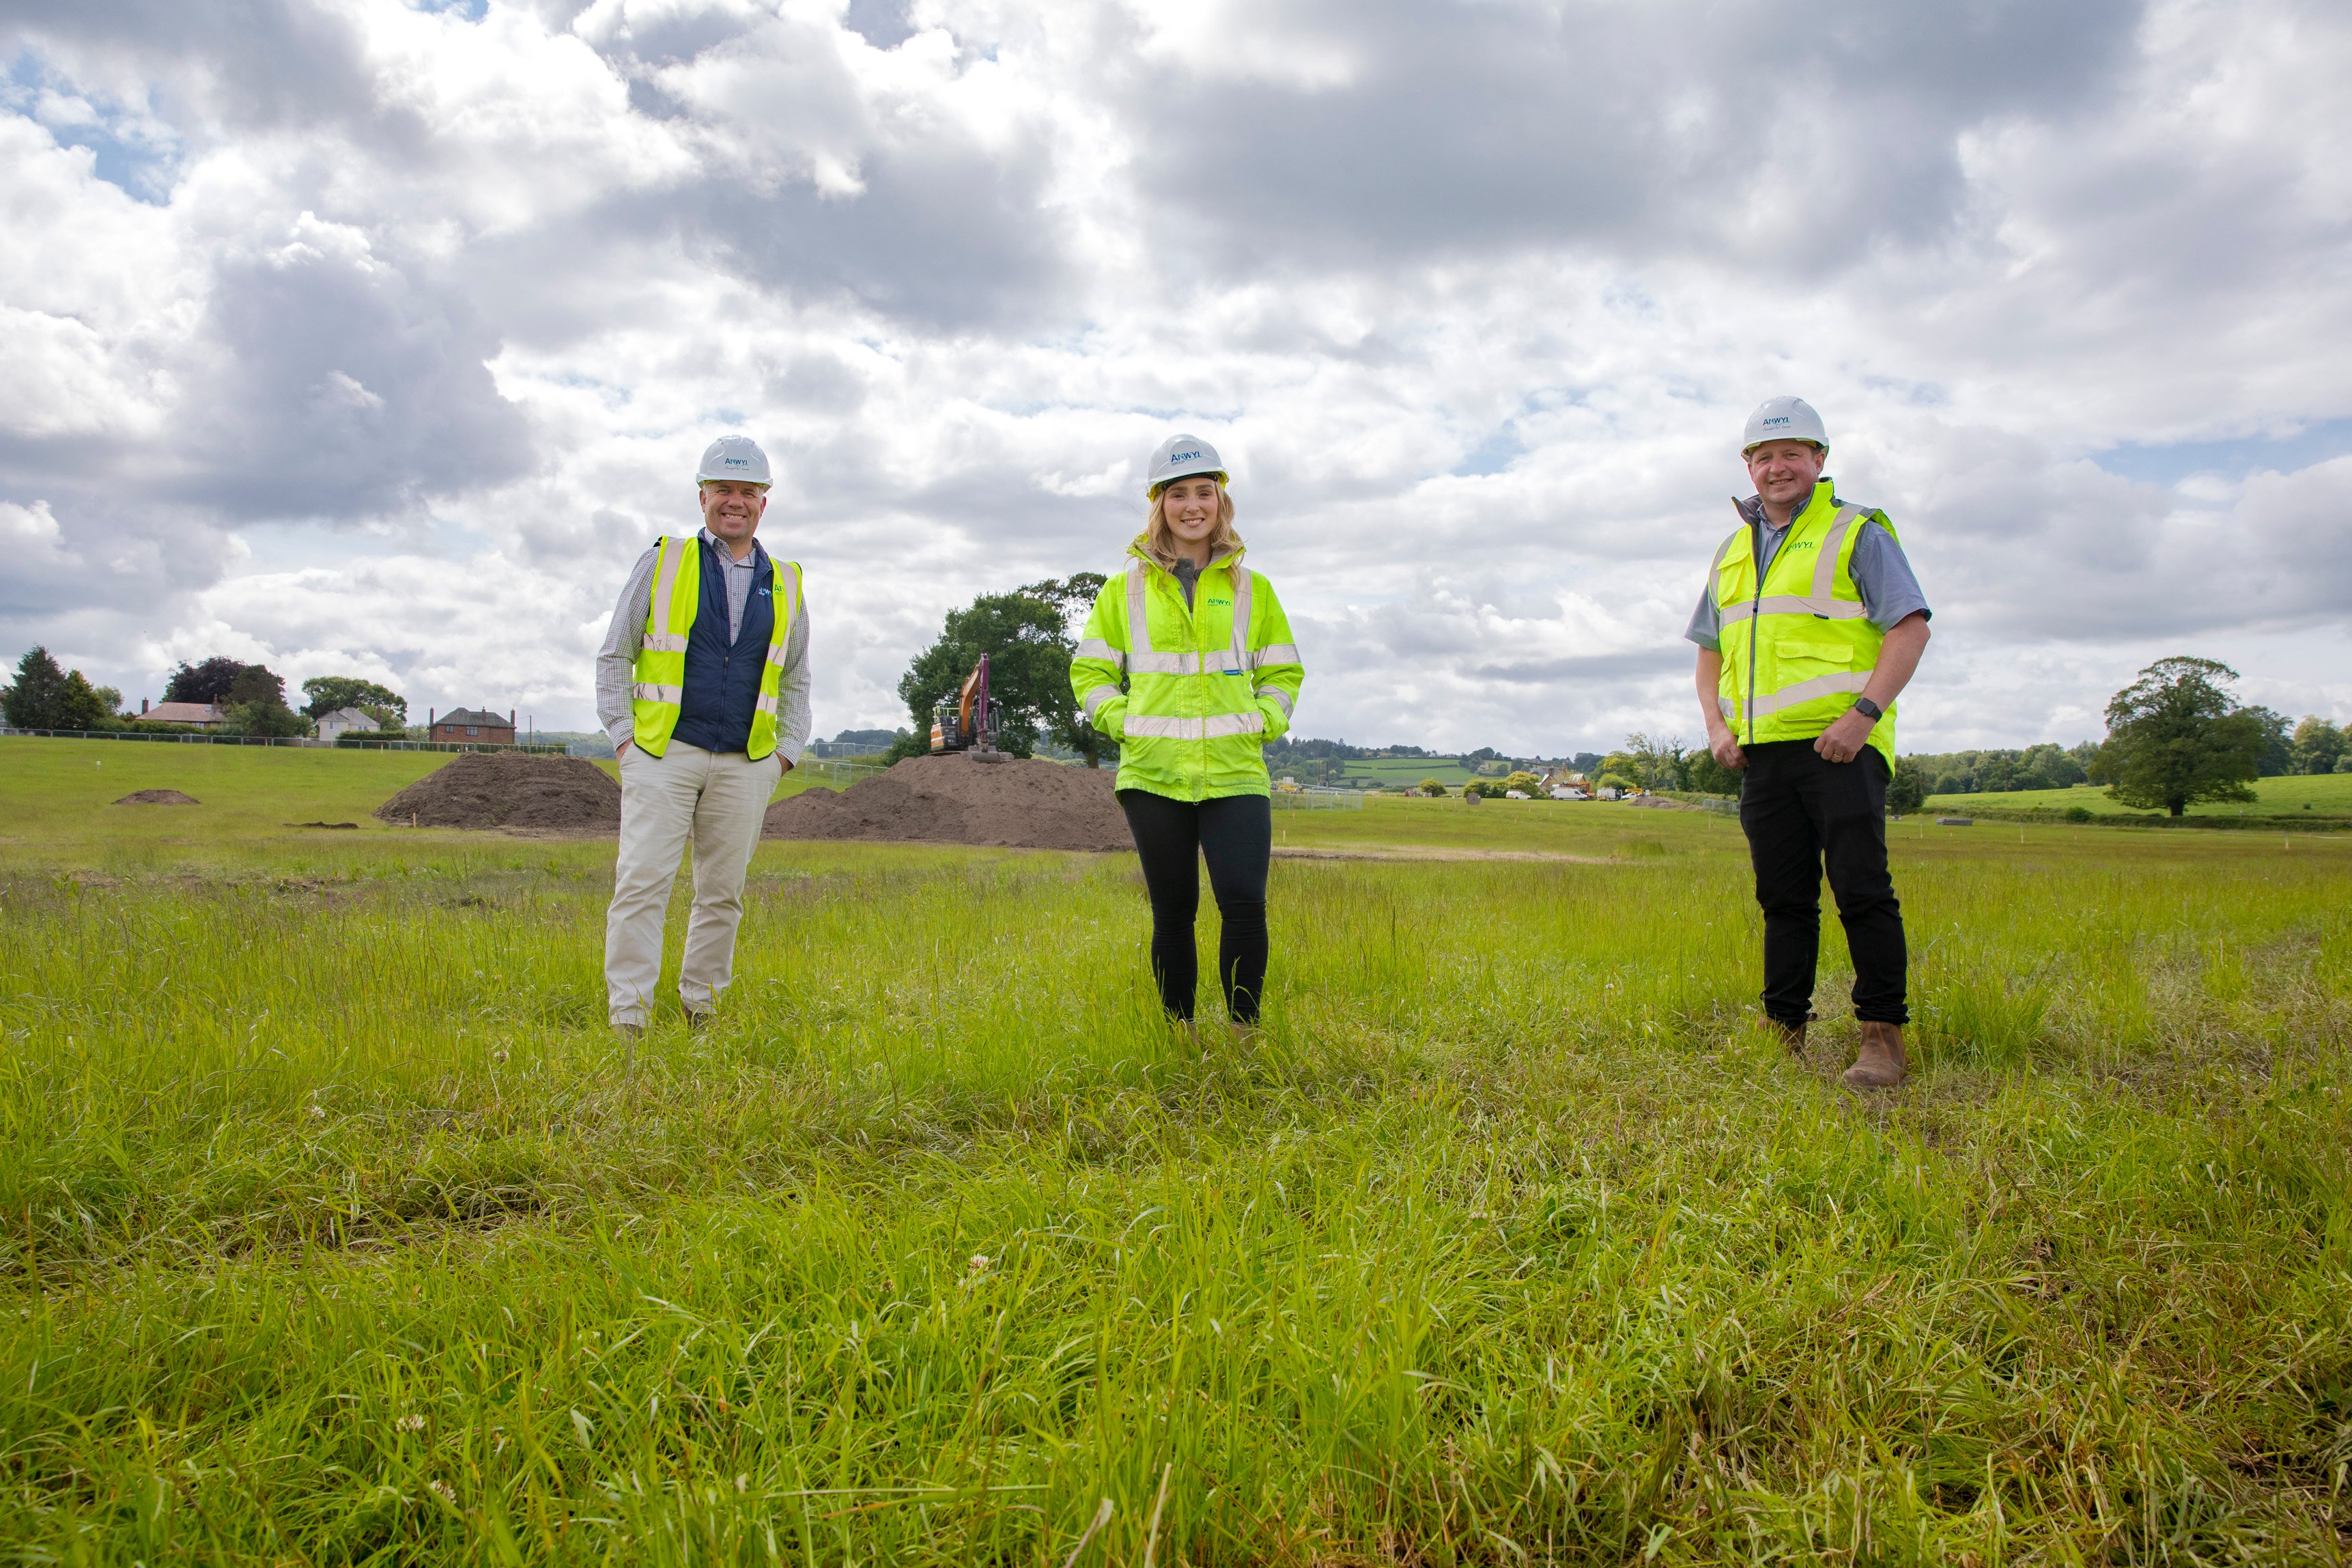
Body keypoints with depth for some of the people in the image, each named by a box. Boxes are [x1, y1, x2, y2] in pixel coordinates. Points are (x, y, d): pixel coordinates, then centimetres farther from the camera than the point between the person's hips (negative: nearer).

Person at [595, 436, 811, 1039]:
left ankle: (700, 1011, 18)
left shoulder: (786, 586, 13)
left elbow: (796, 681, 21)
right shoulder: (662, 563, 6)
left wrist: (785, 754, 9)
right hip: (663, 756, -2)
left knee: (722, 894, 6)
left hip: (745, 765, 3)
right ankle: (627, 1021, -6)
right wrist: (625, 737, -1)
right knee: (642, 885, -10)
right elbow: (614, 656, 8)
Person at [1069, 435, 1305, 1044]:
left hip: (1235, 773, 0)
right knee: (1173, 912, 6)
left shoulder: (1252, 590, 11)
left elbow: (1283, 671, 18)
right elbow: (1089, 670, 14)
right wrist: (1123, 722, -2)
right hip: (1154, 774, 0)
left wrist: (1263, 722, 1)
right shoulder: (1125, 589, 9)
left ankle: (1242, 1032, 2)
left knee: (1244, 902, -14)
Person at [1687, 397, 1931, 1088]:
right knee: (1782, 896, 8)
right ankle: (1784, 1033, 13)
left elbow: (1911, 628, -5)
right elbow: (1710, 650, 25)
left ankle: (1882, 1034, -2)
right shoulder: (1733, 552, 20)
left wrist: (1864, 712, -17)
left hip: (1839, 745, -5)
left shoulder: (1858, 533, 3)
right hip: (1762, 752, 6)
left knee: (1862, 889, -8)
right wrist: (1716, 725, 8)